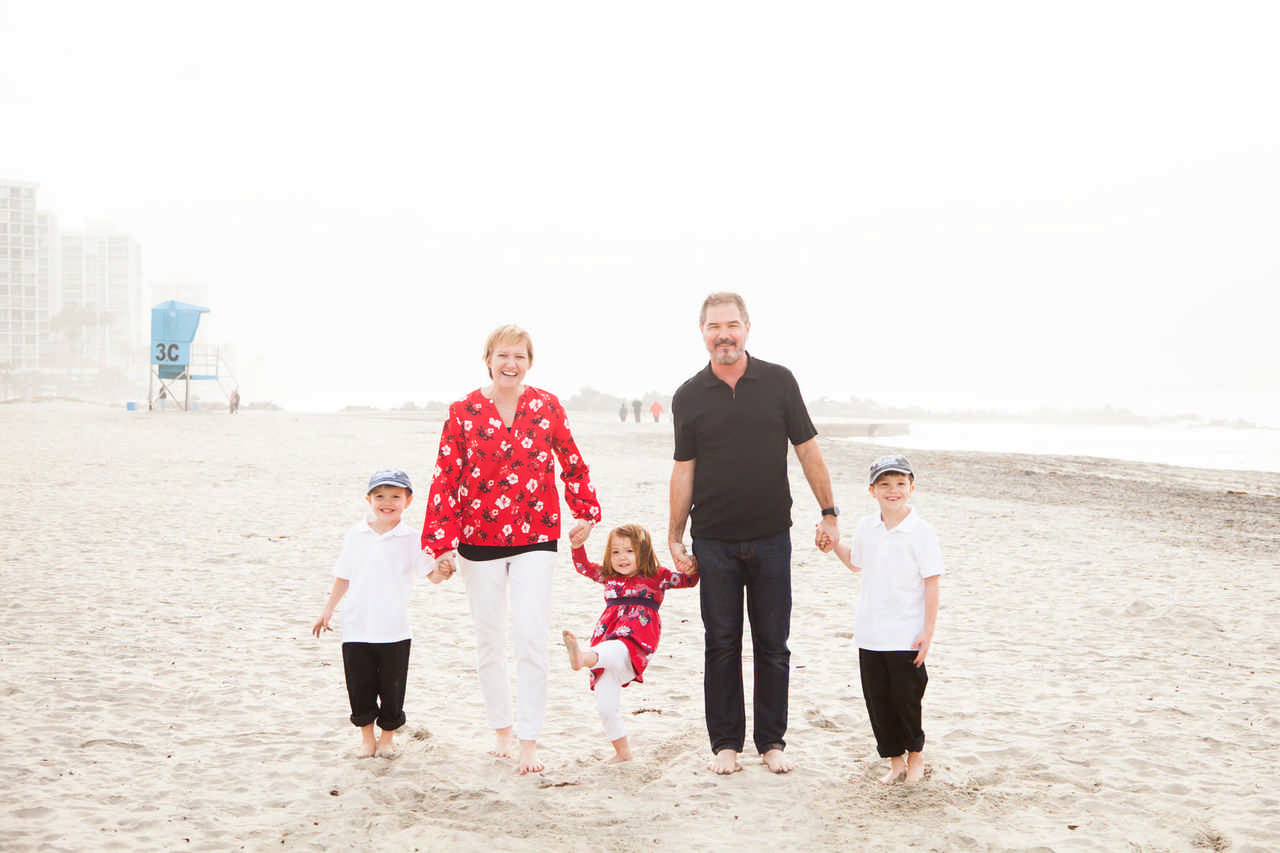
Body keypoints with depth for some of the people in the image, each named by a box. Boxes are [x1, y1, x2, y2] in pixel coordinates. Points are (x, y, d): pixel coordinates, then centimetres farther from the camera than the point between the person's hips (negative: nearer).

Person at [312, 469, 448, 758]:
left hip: (394, 631, -2)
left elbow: (432, 574, -8)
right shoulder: (356, 536, 4)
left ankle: (387, 736, 26)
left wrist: (443, 570, -30)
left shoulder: (410, 539, -4)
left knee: (392, 686, 6)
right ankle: (367, 738, 24)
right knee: (360, 687, 6)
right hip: (356, 629, 2)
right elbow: (343, 577, 14)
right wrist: (328, 610, 15)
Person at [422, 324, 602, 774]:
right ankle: (501, 730, 28)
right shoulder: (463, 411, -2)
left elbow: (572, 462, 13)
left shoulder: (547, 406, 1)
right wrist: (442, 541, -6)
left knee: (532, 638, -10)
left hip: (535, 537, -1)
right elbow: (446, 477, -1)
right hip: (478, 538, 1)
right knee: (488, 640, 11)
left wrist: (585, 511, 13)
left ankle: (529, 743, -2)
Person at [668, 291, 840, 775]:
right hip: (714, 541, 0)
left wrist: (829, 513, 2)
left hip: (771, 536, 0)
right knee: (721, 644, 4)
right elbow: (684, 470, 5)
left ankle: (772, 741, 16)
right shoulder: (689, 397, 2)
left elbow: (807, 449, 5)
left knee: (773, 644, 5)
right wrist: (675, 537, 3)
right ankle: (725, 743, 14)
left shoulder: (778, 382, 1)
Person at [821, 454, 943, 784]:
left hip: (907, 636, -5)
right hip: (870, 634, 5)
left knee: (906, 698, 3)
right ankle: (894, 758, 21)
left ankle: (915, 752, 26)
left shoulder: (921, 532, -10)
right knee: (877, 698, 7)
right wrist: (835, 543, 10)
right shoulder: (866, 528, 5)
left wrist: (928, 631, -11)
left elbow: (931, 584, -8)